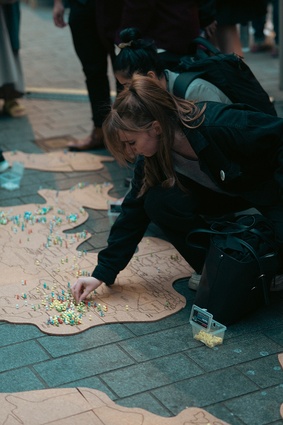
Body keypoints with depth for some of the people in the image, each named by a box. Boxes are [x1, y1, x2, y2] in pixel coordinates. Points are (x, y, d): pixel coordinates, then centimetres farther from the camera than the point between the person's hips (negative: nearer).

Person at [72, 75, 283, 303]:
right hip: (227, 191, 5)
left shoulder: (222, 125, -37)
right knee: (157, 203, -19)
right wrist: (102, 273, -9)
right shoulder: (151, 157, -15)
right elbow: (135, 211, -8)